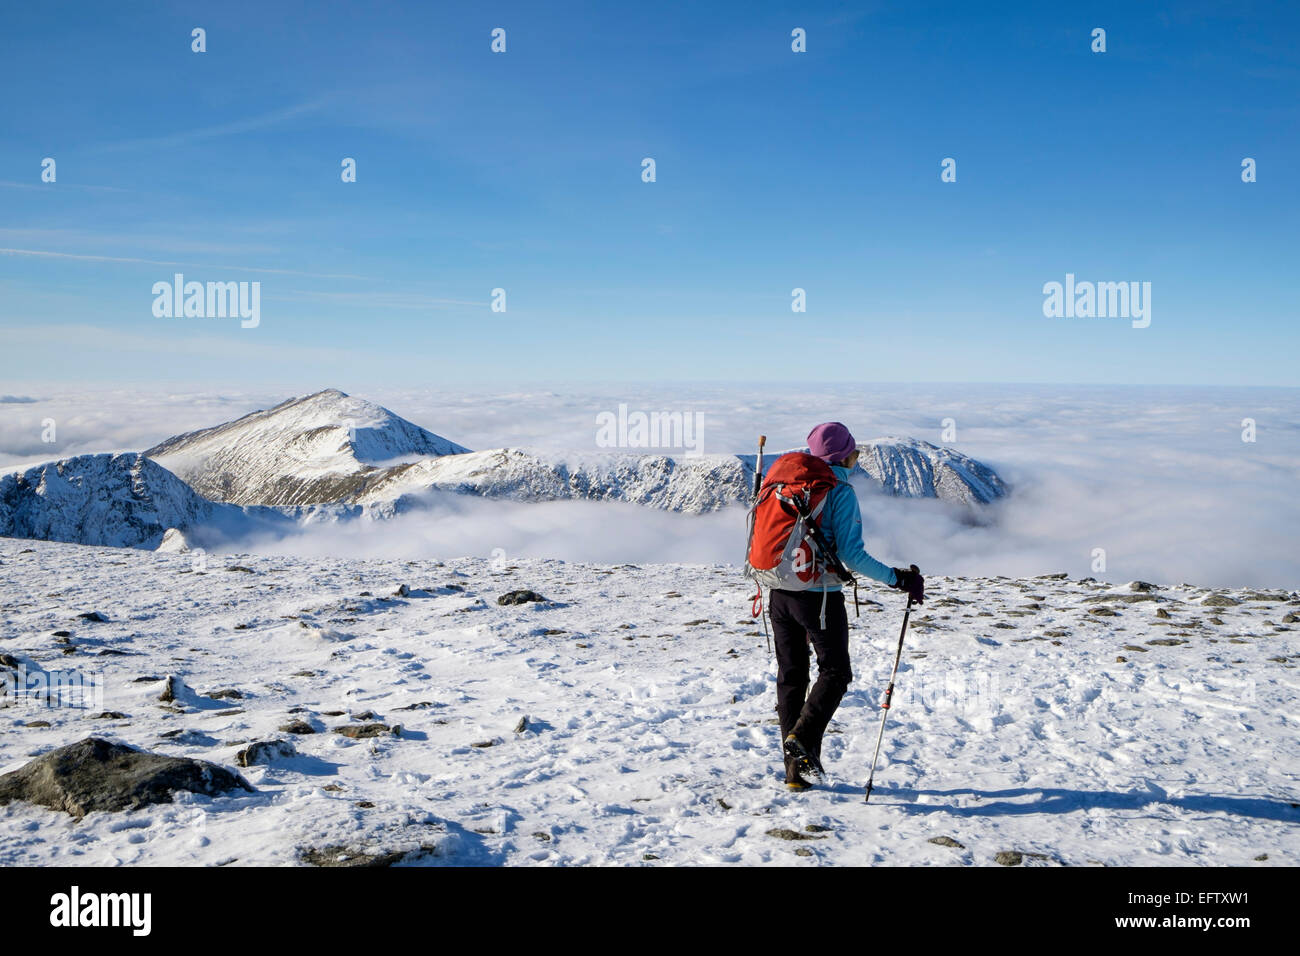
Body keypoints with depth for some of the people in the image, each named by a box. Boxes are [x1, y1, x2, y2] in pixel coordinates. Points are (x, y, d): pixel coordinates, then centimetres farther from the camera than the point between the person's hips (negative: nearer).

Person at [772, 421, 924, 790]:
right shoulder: (841, 492, -12)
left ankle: (795, 768, 14)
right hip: (820, 596, -6)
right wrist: (896, 578, -12)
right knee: (835, 672, 10)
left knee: (791, 676, 12)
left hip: (780, 592, 6)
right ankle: (803, 738, -7)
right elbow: (851, 554, -17)